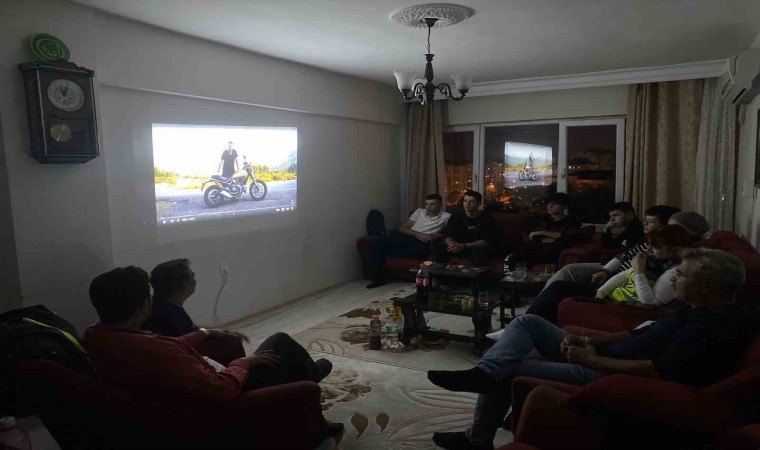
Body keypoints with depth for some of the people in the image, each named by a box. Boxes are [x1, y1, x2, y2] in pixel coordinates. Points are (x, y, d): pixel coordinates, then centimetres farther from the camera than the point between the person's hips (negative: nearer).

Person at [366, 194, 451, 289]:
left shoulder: (446, 217, 8)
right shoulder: (419, 211, 18)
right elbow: (402, 228, 10)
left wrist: (437, 237, -17)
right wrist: (420, 234, -6)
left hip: (421, 243, -3)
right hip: (405, 237, 3)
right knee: (377, 242, -20)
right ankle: (378, 277, -17)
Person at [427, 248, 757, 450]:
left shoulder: (717, 324, -19)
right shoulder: (697, 310, 14)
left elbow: (659, 372, -28)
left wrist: (594, 359, -21)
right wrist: (590, 341, 1)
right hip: (602, 357, 11)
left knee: (506, 371, -12)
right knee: (527, 322, 2)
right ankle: (486, 371, -19)